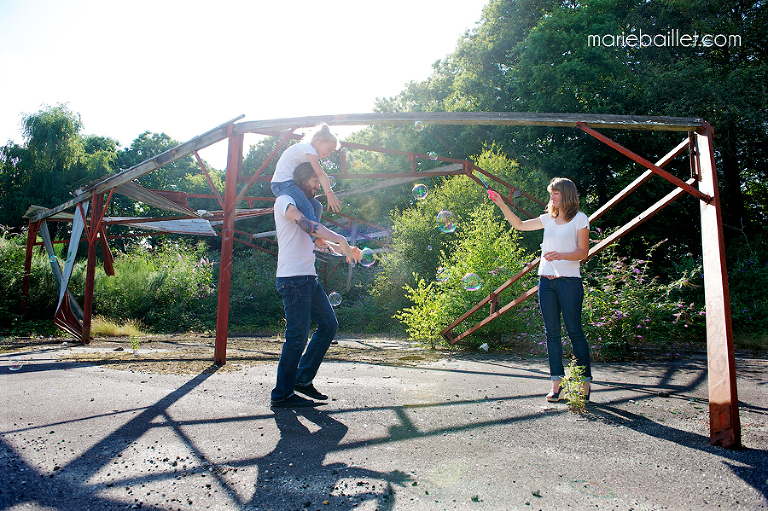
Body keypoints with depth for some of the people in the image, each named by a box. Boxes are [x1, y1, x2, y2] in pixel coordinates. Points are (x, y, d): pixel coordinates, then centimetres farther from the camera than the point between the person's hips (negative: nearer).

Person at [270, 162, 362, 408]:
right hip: (293, 277, -10)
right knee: (297, 335, -7)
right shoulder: (284, 200, -2)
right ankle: (282, 394, 5)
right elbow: (304, 223, -21)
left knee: (329, 324, 9)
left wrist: (345, 250, 9)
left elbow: (316, 240, 24)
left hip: (309, 277, 10)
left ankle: (303, 378, 18)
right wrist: (341, 240, -25)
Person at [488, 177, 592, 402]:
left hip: (569, 280, -5)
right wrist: (501, 204, 9)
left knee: (574, 331, -4)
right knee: (551, 332, 5)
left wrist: (560, 255, -21)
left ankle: (585, 383, 7)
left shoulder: (579, 219, 2)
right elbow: (520, 225, 18)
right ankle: (557, 383, 12)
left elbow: (583, 252, -4)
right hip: (546, 281, 5)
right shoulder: (548, 219, 16)